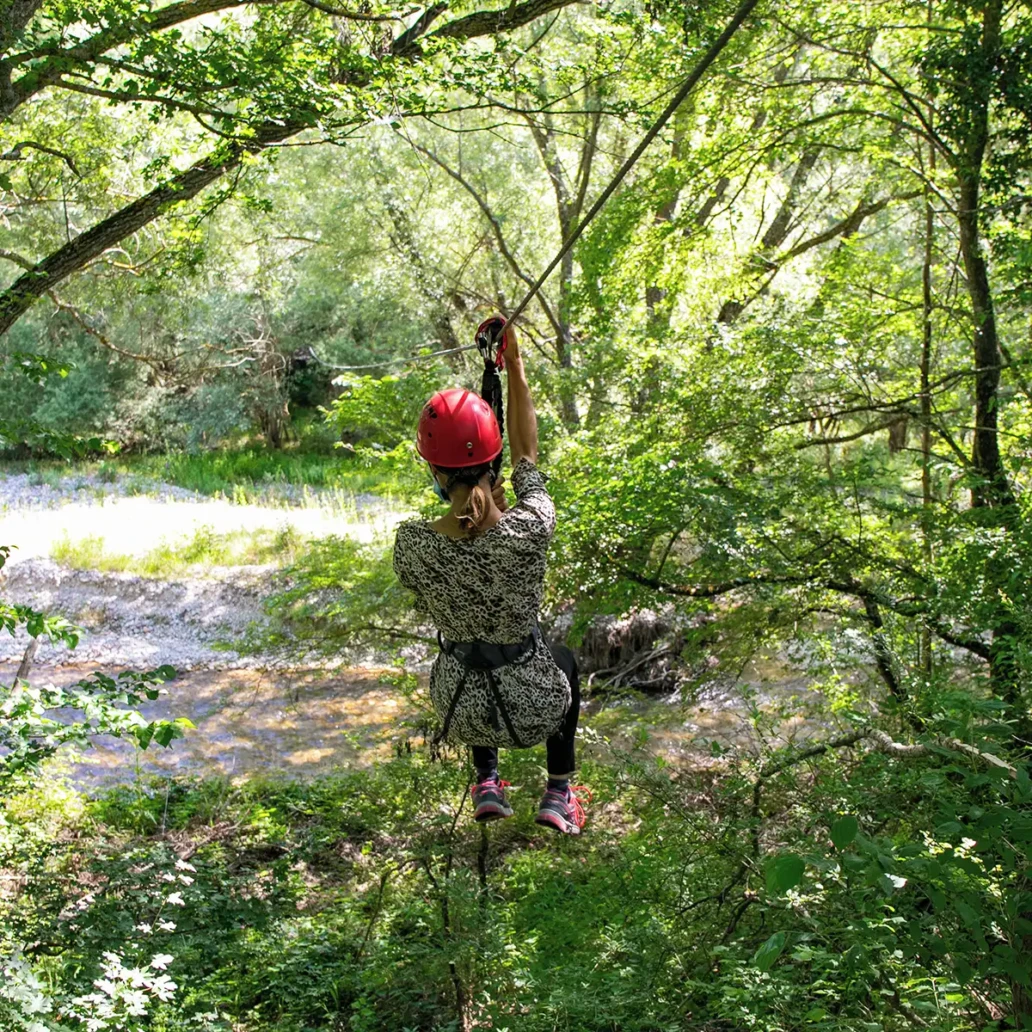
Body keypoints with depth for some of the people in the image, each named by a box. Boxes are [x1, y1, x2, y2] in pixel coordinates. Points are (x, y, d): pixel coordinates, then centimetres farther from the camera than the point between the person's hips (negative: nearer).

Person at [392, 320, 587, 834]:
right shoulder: (529, 529, -23)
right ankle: (559, 793, 30)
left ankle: (487, 784, 33)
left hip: (461, 711, 1)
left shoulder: (410, 543, -20)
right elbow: (527, 458, -2)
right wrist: (515, 368, 6)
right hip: (535, 709, -1)